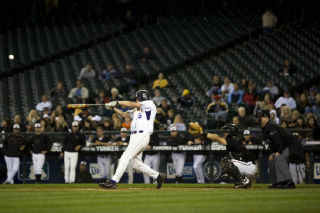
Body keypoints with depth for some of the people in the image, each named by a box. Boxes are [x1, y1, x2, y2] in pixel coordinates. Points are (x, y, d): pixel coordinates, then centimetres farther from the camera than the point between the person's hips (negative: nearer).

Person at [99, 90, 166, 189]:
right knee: (136, 164, 9)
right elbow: (124, 114, 24)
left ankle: (113, 181, -23)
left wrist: (117, 102, -6)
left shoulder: (149, 104, 1)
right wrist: (113, 107, 10)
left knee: (125, 157, -17)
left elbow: (133, 104, -7)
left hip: (142, 135, -9)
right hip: (134, 136, 9)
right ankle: (158, 176, 21)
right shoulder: (136, 110, 26)